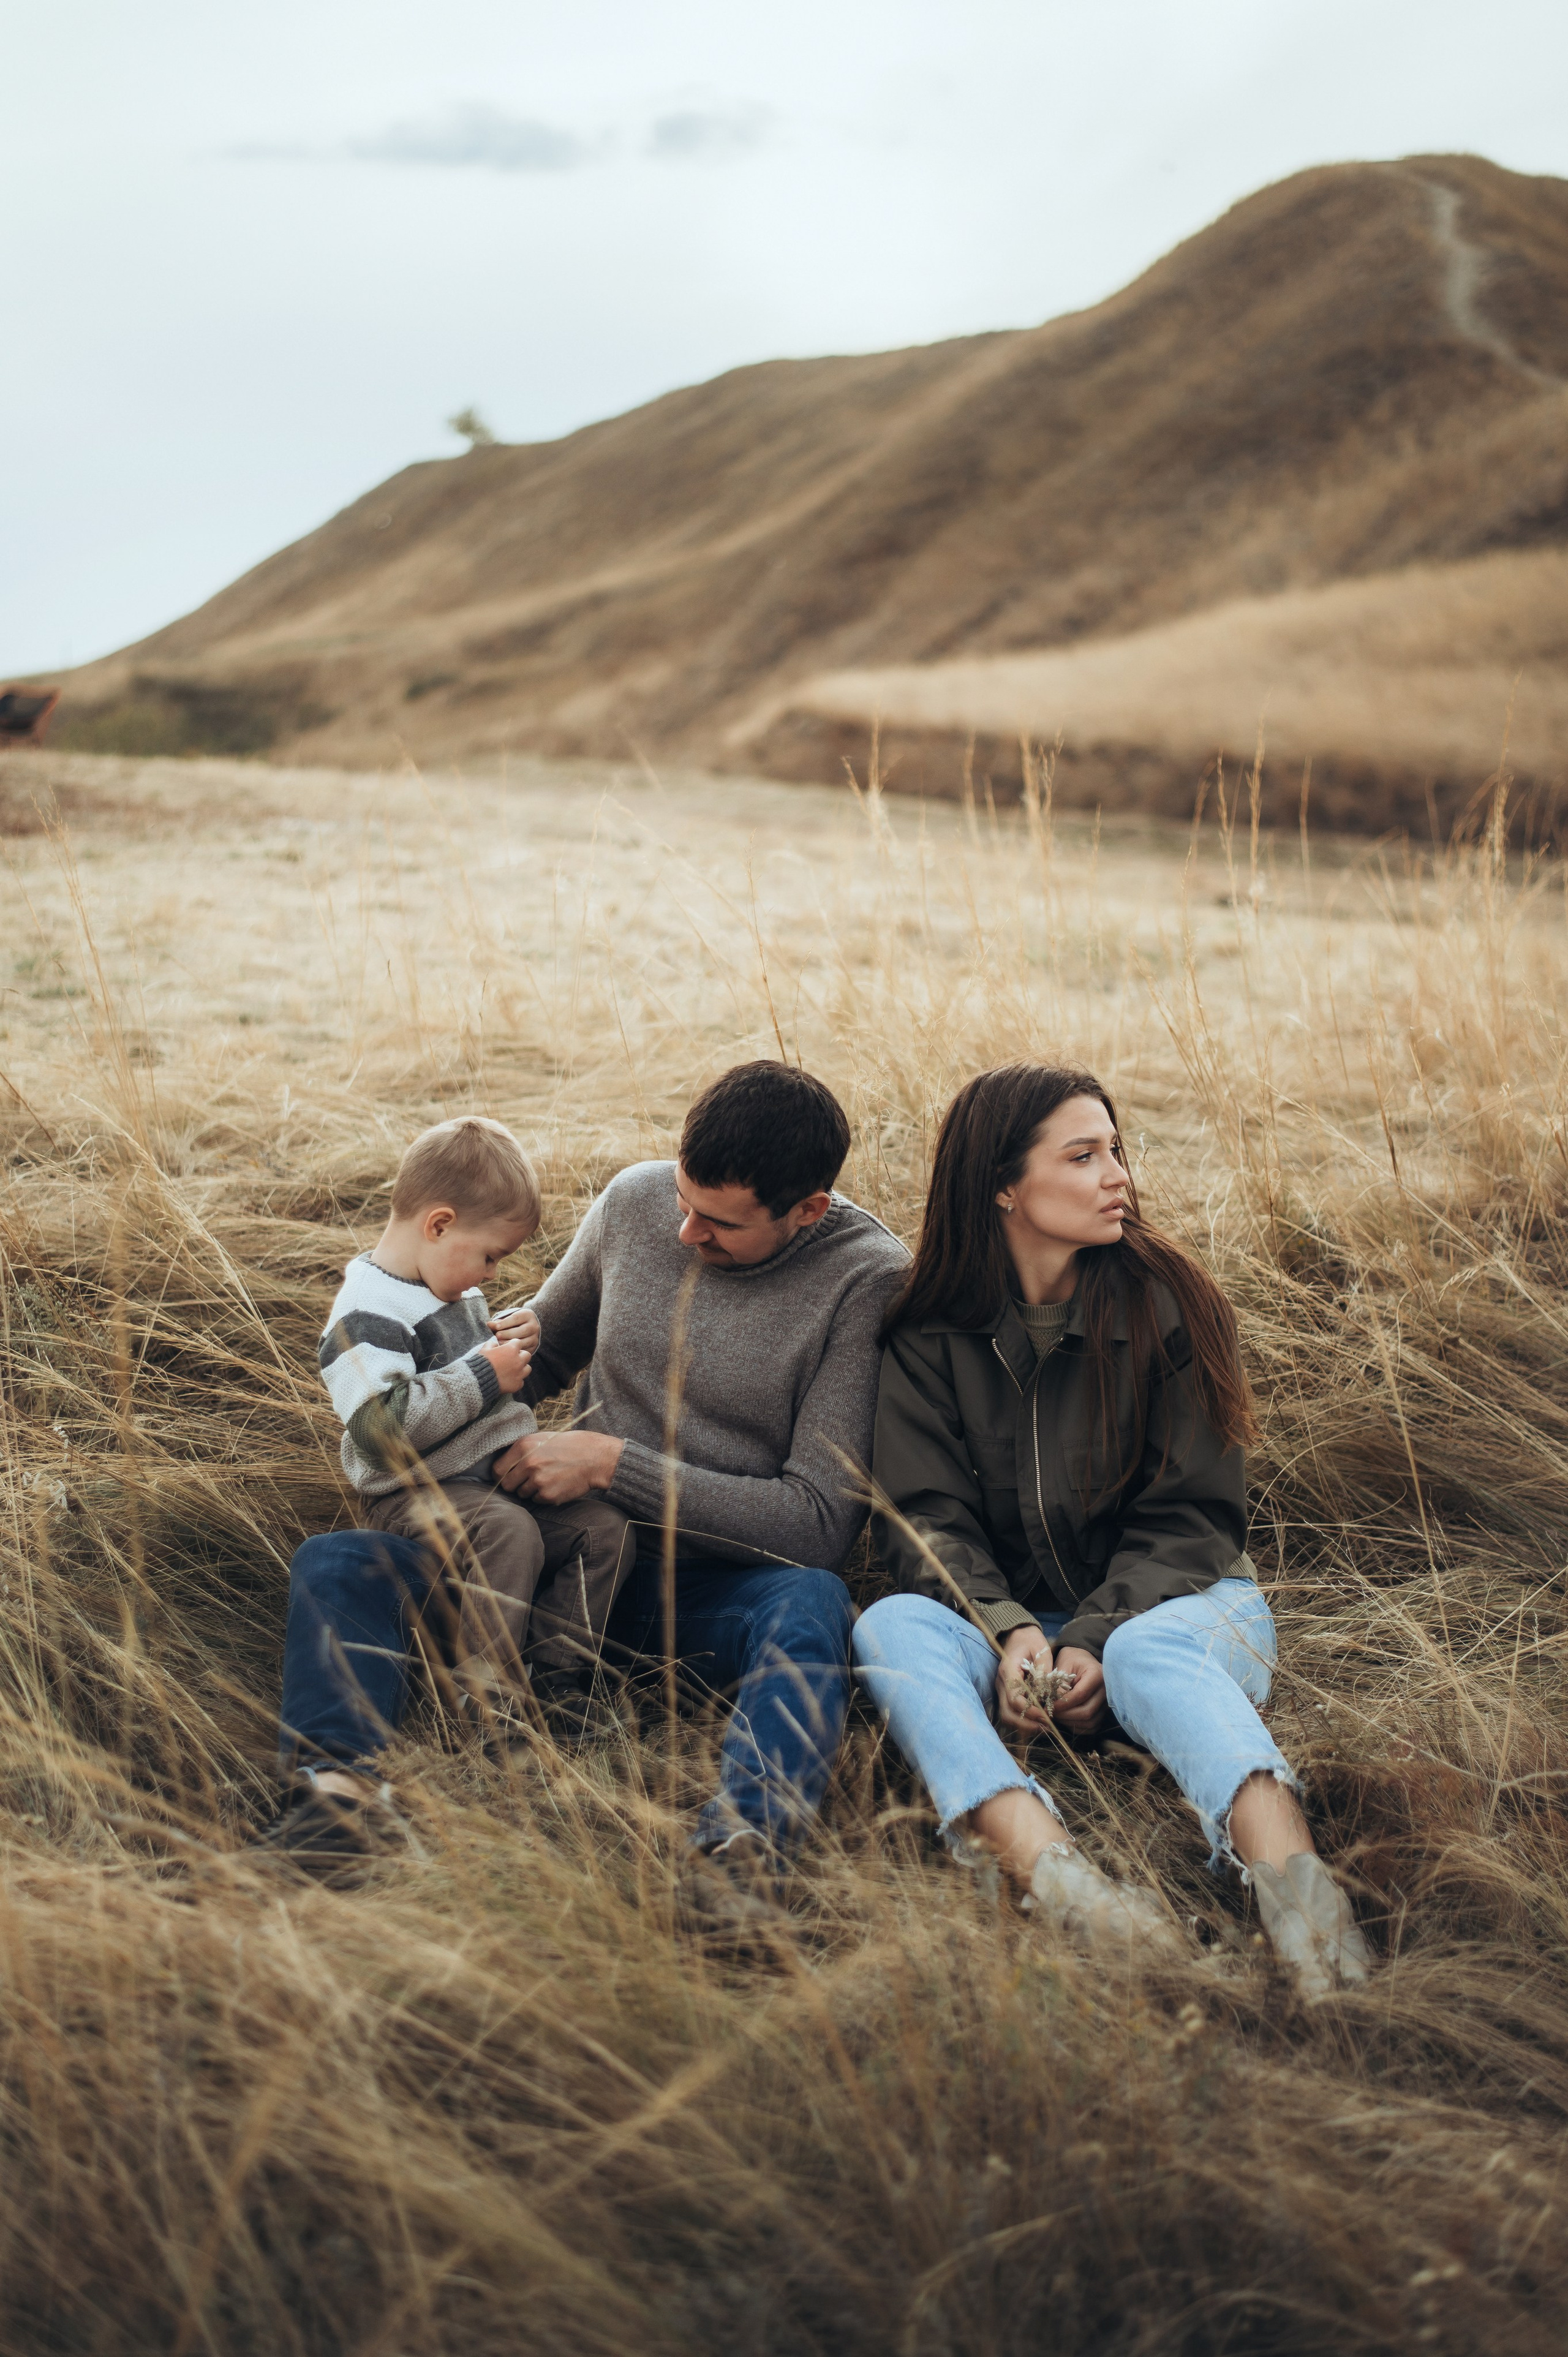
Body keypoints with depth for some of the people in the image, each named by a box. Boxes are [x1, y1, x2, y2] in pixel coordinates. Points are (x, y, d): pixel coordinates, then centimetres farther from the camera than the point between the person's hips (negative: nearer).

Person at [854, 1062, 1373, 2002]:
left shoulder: (1168, 1303, -1)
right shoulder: (931, 1336, 2)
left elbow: (1191, 1513, -3)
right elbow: (927, 1517, -4)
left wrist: (1100, 1638, -19)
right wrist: (1009, 1630, -24)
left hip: (1179, 1599, -1)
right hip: (1007, 1622, 2)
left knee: (1151, 1652, -36)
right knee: (892, 1626, -29)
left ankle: (1293, 1881, -61)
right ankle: (1050, 1870, -52)